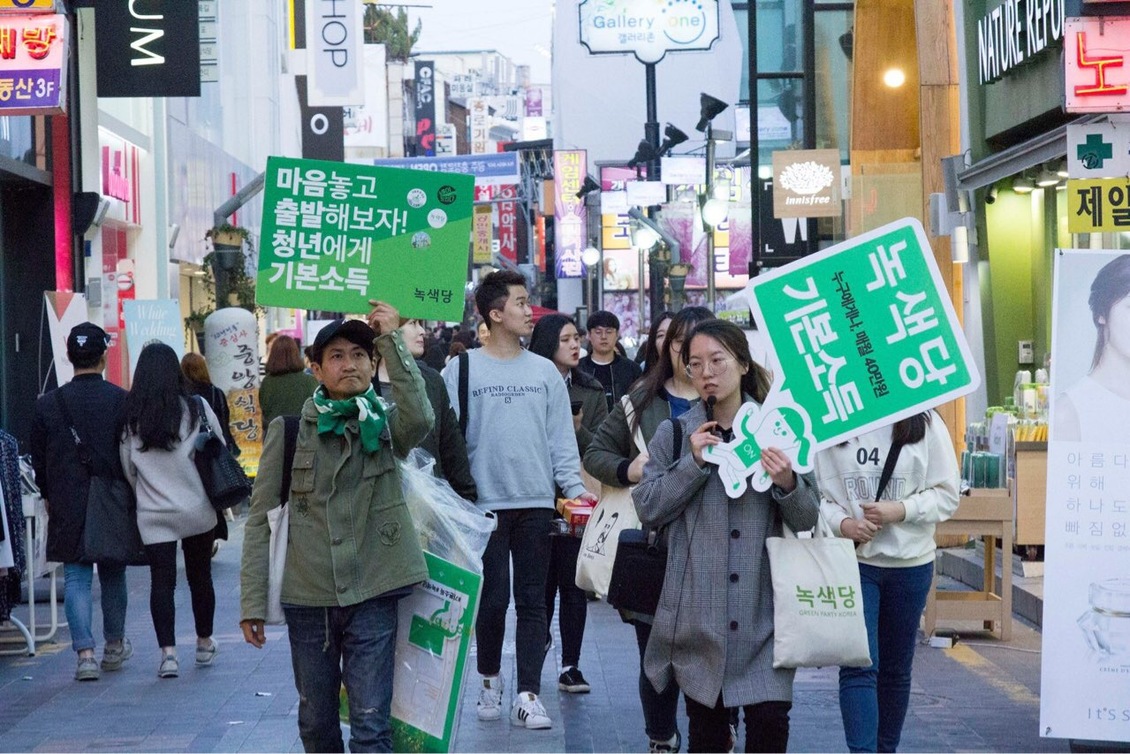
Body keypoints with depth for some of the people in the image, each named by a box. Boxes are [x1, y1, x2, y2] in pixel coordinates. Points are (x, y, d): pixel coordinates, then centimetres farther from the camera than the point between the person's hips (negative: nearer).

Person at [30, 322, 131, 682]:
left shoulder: (48, 404, -4)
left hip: (68, 507, 0)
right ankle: (114, 646, 29)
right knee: (113, 574, 16)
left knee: (76, 578, 3)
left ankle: (85, 652, -9)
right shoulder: (122, 401, -8)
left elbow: (39, 461, 4)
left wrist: (49, 497, 19)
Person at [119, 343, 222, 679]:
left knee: (162, 580, 2)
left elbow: (127, 468, 5)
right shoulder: (197, 409, -7)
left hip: (153, 515, 0)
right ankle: (204, 645, 29)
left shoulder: (129, 417, -4)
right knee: (200, 576, 15)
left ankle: (168, 652, -10)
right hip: (197, 510, 0)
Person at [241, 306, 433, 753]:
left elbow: (420, 418, -22)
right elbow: (261, 519, 2)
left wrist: (392, 341, -19)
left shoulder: (385, 422, 3)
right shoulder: (289, 429, 1)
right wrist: (252, 601, -3)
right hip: (307, 598, 1)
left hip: (372, 594, -1)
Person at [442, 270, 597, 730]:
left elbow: (561, 438, 9)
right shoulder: (462, 370, 1)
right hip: (485, 502, -2)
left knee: (532, 601, 2)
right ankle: (490, 679, 23)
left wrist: (574, 487, -2)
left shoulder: (545, 372, 9)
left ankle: (528, 695, 3)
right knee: (493, 598, 2)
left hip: (536, 502, 2)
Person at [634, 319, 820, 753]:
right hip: (698, 611, 0)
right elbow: (647, 509, -2)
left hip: (762, 609, 0)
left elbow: (807, 519, 3)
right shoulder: (675, 434, 5)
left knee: (770, 717, -9)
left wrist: (787, 483, -17)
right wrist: (693, 464, -11)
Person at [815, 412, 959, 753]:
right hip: (852, 560, -1)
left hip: (911, 562, 2)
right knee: (858, 665, -12)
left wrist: (901, 510, -16)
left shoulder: (926, 424, -3)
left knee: (896, 669, 13)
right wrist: (842, 523, -16)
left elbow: (946, 495, -1)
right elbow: (816, 492, 2)